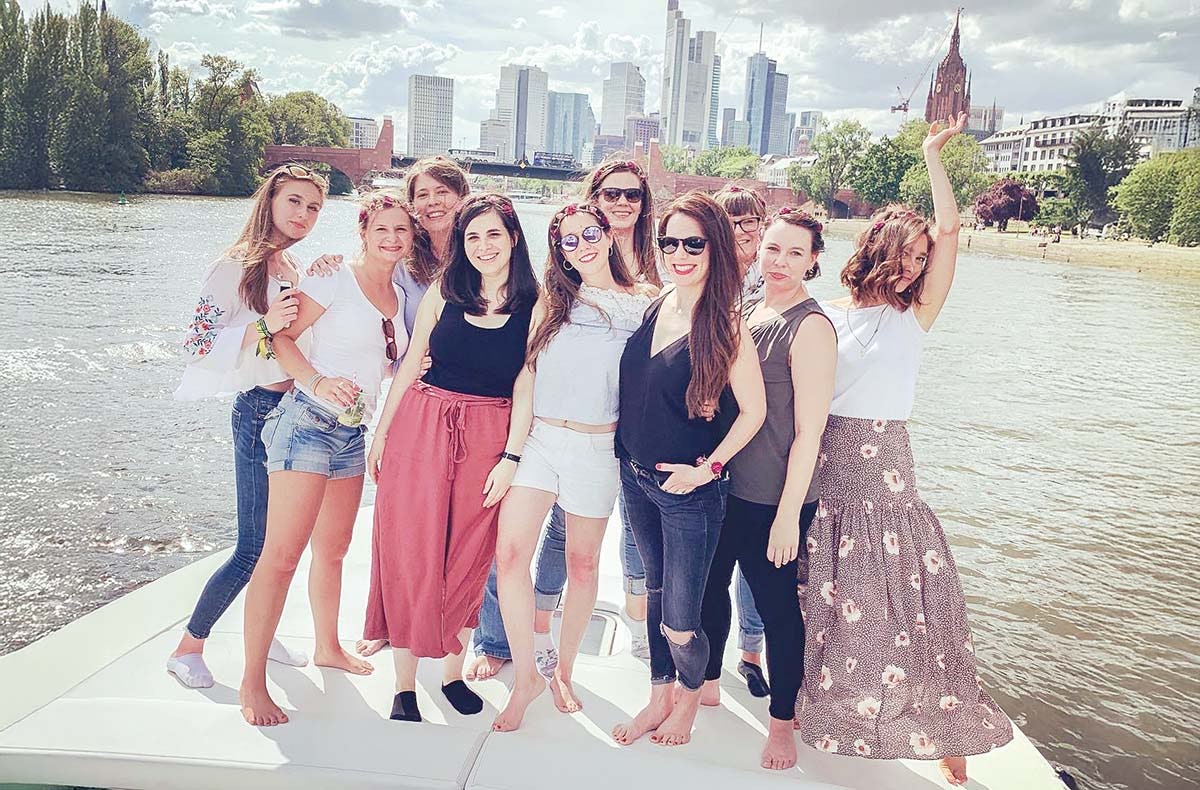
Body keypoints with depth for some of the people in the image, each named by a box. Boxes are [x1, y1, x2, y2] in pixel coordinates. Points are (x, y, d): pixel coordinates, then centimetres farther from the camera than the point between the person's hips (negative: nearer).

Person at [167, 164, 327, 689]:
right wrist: (264, 325, -28)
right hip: (261, 412, -7)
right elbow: (201, 345, -15)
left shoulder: (299, 271, 12)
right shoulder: (236, 268, -10)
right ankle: (187, 648, 14)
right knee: (255, 546, -3)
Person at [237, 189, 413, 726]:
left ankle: (327, 647, 38)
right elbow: (281, 336, -10)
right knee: (282, 555, -9)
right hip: (309, 422, -7)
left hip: (353, 433, 8)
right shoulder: (336, 279, -8)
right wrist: (317, 381, -23)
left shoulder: (397, 296, 12)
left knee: (332, 549, 20)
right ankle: (252, 682, -1)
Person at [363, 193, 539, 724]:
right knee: (410, 552, 2)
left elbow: (525, 385, -3)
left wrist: (510, 458, -8)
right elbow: (410, 365, 7)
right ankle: (405, 686, 14)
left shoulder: (534, 306, -2)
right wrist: (381, 431, 7)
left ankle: (453, 671, 26)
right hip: (421, 428, 1)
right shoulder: (444, 293, 3)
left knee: (468, 558, 9)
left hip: (490, 438, -1)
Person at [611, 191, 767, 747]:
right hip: (635, 477, 6)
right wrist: (630, 457, 7)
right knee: (655, 594, 20)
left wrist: (709, 466, -16)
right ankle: (658, 698, 38)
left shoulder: (726, 325, -15)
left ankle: (690, 695, 32)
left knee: (679, 623, 1)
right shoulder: (653, 309, 2)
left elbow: (753, 410, -13)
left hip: (689, 491, -5)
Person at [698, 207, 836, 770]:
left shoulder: (811, 327, -15)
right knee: (710, 582, 19)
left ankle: (782, 722, 26)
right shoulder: (746, 309, 7)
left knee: (776, 604, 6)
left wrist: (788, 514, -17)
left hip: (773, 497, -7)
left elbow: (809, 432, -17)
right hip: (724, 483, 7)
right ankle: (706, 683, 42)